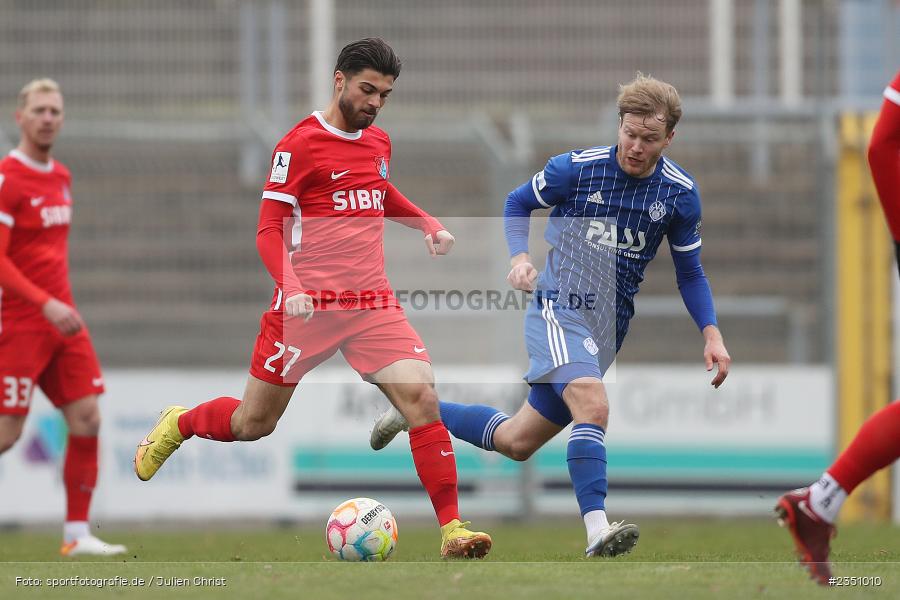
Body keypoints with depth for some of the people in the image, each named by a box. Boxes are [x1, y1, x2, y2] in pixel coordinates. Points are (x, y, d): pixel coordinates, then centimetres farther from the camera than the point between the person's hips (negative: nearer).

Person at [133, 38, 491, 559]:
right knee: (253, 424, 7)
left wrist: (429, 225, 18)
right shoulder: (300, 144, -9)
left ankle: (452, 530, -17)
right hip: (309, 303, -4)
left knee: (421, 396, -17)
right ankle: (177, 425, 40)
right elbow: (269, 231, -10)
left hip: (374, 303, 4)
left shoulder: (379, 143, 12)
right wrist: (291, 287, -26)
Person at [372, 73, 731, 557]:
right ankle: (598, 531, -39)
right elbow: (518, 203, 9)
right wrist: (519, 257, -9)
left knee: (516, 441, 10)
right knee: (593, 405, -33)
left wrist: (711, 335, -2)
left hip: (609, 330, 5)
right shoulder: (576, 168, -9)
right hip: (559, 310, -5)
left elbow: (689, 272, 11)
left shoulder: (680, 193, 0)